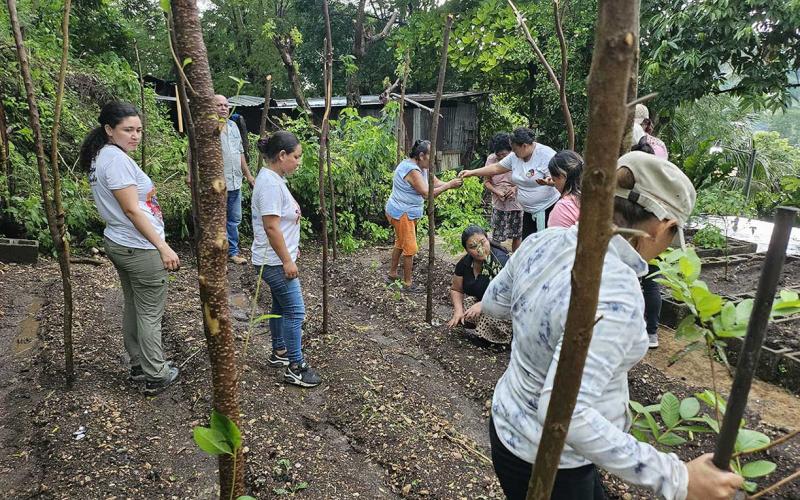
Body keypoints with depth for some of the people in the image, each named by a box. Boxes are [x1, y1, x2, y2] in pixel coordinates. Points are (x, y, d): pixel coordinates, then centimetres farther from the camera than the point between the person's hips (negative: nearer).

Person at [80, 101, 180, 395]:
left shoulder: (100, 157, 11)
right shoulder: (117, 159, -19)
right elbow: (132, 210, -23)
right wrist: (163, 247, -21)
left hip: (118, 243, 10)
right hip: (140, 249, -10)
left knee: (132, 306, 18)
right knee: (150, 313, 0)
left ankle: (138, 366, 31)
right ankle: (156, 376, 11)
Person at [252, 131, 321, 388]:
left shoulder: (273, 178, 11)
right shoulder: (270, 183, -22)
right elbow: (271, 227, -26)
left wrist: (290, 251, 25)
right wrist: (287, 261, -22)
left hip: (277, 260, 11)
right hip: (275, 261, -11)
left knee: (281, 306, 20)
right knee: (295, 311, -5)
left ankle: (279, 352, 35)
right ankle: (296, 367, 4)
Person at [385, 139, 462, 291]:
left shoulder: (422, 167, 6)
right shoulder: (412, 170, -25)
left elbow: (436, 183, 3)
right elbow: (427, 193, -31)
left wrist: (452, 183, -14)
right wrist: (449, 185, -27)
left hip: (406, 212, 11)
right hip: (402, 214, -11)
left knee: (400, 244, 21)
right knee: (410, 249, -4)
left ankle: (392, 274, 35)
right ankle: (407, 284, 6)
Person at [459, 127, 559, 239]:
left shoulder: (546, 154, -16)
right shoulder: (514, 156, 4)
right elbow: (496, 168, 12)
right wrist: (472, 172, 9)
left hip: (550, 208, -7)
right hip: (529, 211, 7)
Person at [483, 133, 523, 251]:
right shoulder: (491, 159, -6)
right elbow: (487, 182, 1)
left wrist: (516, 188, -21)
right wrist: (497, 191, -17)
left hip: (516, 203, 0)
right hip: (498, 205, 1)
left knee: (517, 236, 13)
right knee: (496, 238, 1)